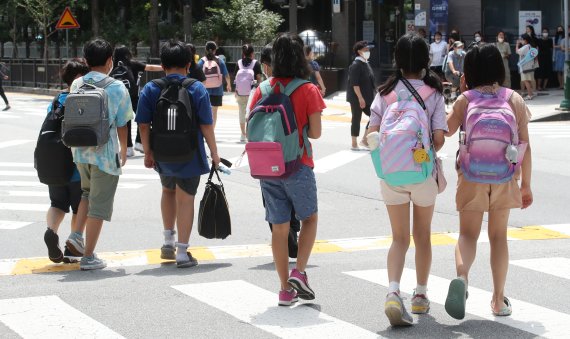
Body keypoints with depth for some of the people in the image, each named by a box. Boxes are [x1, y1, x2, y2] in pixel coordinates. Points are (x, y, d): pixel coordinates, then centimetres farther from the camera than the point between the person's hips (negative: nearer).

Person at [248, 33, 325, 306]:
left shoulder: (262, 90, 0)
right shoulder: (308, 91, -8)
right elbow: (315, 132, -9)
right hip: (298, 167, -3)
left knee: (279, 228, 9)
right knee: (309, 219, 16)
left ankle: (285, 289, 11)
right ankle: (299, 272, 0)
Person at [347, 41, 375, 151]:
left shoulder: (366, 64, 12)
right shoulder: (356, 65, -15)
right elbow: (354, 84, -21)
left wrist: (371, 96, 17)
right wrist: (360, 98, -24)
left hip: (367, 98, 9)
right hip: (357, 98, -9)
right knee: (356, 119, -1)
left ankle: (364, 140, 14)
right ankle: (354, 144, 7)